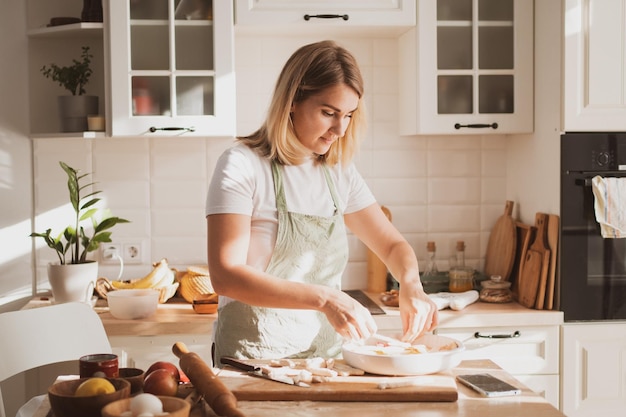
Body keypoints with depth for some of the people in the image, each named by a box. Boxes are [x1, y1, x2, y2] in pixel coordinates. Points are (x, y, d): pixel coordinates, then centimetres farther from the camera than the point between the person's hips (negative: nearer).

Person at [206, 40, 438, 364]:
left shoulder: (339, 172, 10)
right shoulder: (242, 165, -8)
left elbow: (393, 245, 17)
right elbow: (225, 275, -17)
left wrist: (411, 283, -6)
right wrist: (324, 298, -26)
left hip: (326, 352, 5)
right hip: (254, 358, -5)